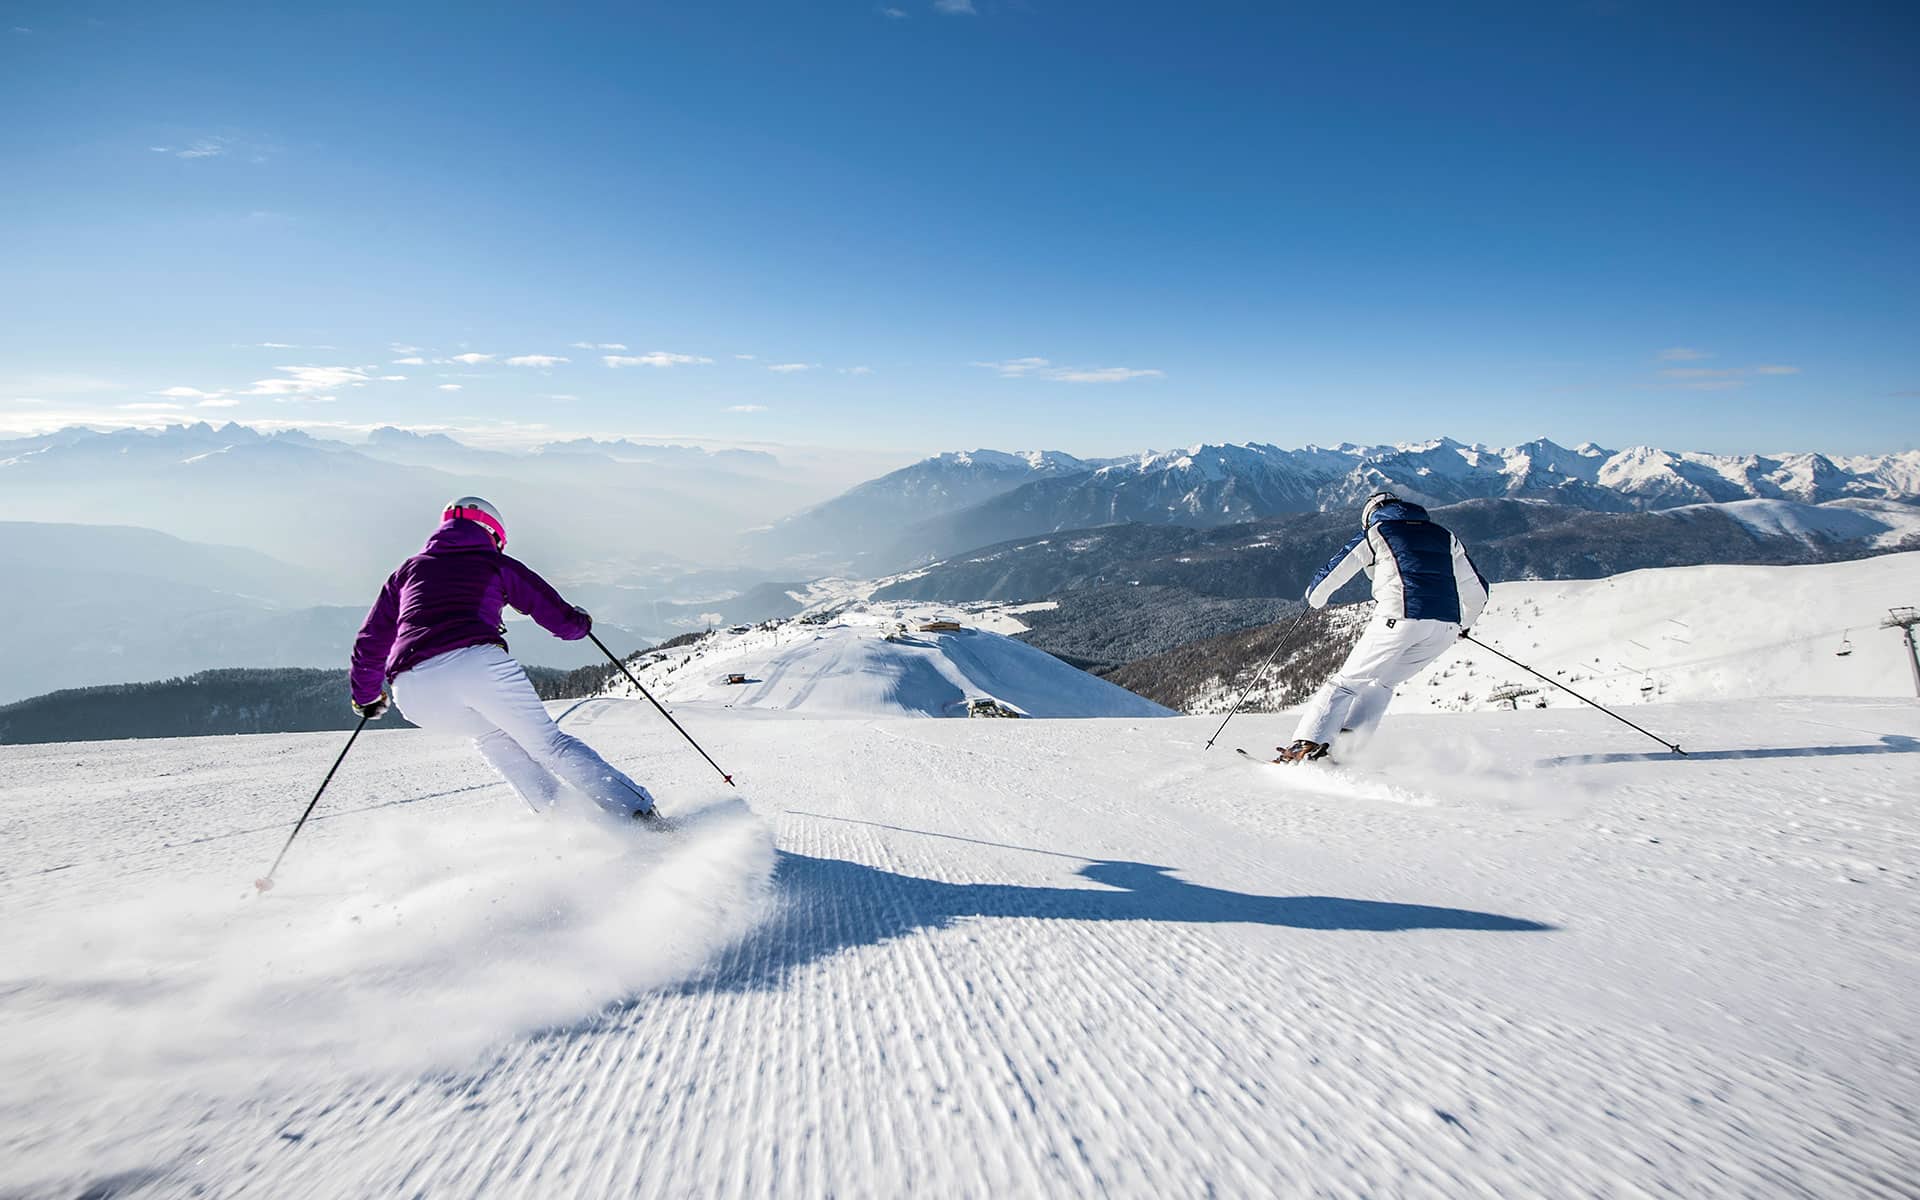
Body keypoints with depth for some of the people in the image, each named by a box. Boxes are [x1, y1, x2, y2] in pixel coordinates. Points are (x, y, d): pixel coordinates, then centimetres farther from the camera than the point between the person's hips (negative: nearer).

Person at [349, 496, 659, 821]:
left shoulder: (408, 570, 31)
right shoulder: (495, 564, 22)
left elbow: (371, 642, 32)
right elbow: (559, 617, 20)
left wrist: (366, 695, 47)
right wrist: (580, 622, 44)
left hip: (413, 690, 3)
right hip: (478, 663, -3)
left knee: (491, 734, 29)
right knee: (548, 742, 9)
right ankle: (637, 810, 3)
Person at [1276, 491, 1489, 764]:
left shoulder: (1376, 532, 14)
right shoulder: (1445, 537, 26)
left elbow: (1335, 570, 11)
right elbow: (1477, 590, 28)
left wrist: (1315, 597, 31)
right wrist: (1463, 623, 45)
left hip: (1399, 617, -4)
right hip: (1446, 625, 5)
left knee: (1349, 681, 6)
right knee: (1383, 682, 21)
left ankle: (1308, 744, -5)